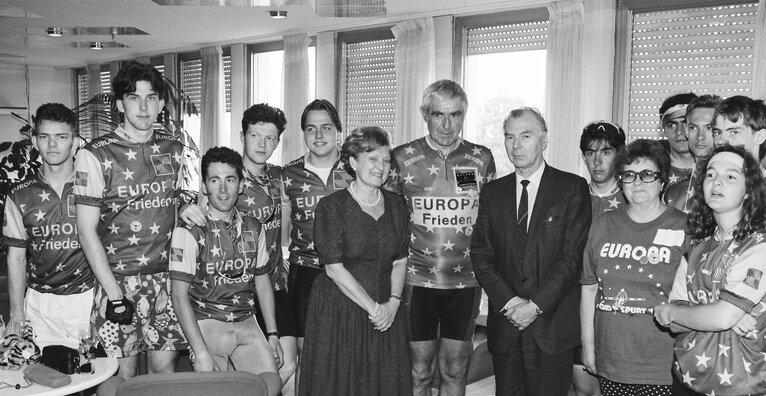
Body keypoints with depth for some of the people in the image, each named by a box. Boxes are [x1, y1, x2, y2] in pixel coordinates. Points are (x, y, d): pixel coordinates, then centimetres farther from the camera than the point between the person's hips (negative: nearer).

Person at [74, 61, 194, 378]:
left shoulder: (174, 150, 6)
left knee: (164, 366, 8)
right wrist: (114, 294, -12)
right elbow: (87, 231, -8)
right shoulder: (94, 155, -7)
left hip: (166, 277, 3)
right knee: (125, 373, 5)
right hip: (118, 279, -3)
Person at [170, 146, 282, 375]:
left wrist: (272, 334, 9)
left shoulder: (253, 228, 8)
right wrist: (201, 353, -17)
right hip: (207, 326, -4)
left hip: (247, 324, 4)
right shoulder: (189, 232, -9)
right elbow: (179, 295, -11)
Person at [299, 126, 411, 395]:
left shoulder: (396, 205, 6)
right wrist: (373, 307, -14)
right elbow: (334, 268, -13)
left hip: (387, 312, 4)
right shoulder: (331, 206, -9)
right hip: (339, 311, -4)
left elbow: (399, 261, 7)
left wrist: (393, 302, -8)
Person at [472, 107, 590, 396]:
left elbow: (573, 255, -8)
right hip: (504, 324, 3)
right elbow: (481, 255, 4)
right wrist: (509, 301, -9)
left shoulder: (572, 188, -2)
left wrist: (537, 305, -13)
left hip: (553, 325, -3)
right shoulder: (492, 192, 9)